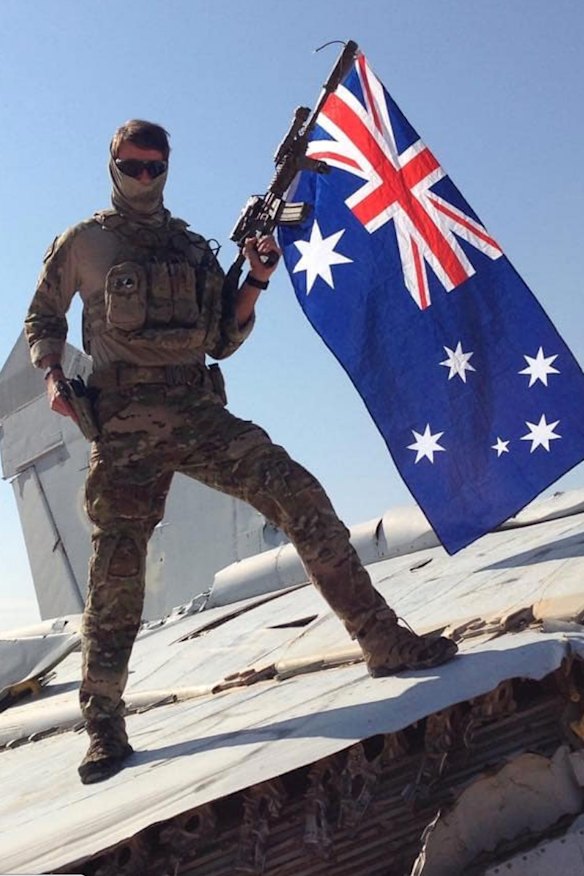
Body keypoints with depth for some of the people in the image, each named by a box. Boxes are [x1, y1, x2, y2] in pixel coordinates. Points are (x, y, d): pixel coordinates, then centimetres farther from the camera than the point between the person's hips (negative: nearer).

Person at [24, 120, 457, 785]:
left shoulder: (193, 248, 20)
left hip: (198, 412, 3)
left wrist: (256, 281, 4)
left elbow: (223, 341, 19)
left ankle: (383, 641, -10)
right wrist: (53, 375, -3)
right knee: (115, 570, -5)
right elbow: (42, 320, 17)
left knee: (300, 497, -14)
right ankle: (104, 724, 7)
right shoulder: (83, 243, 11)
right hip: (125, 423, -2)